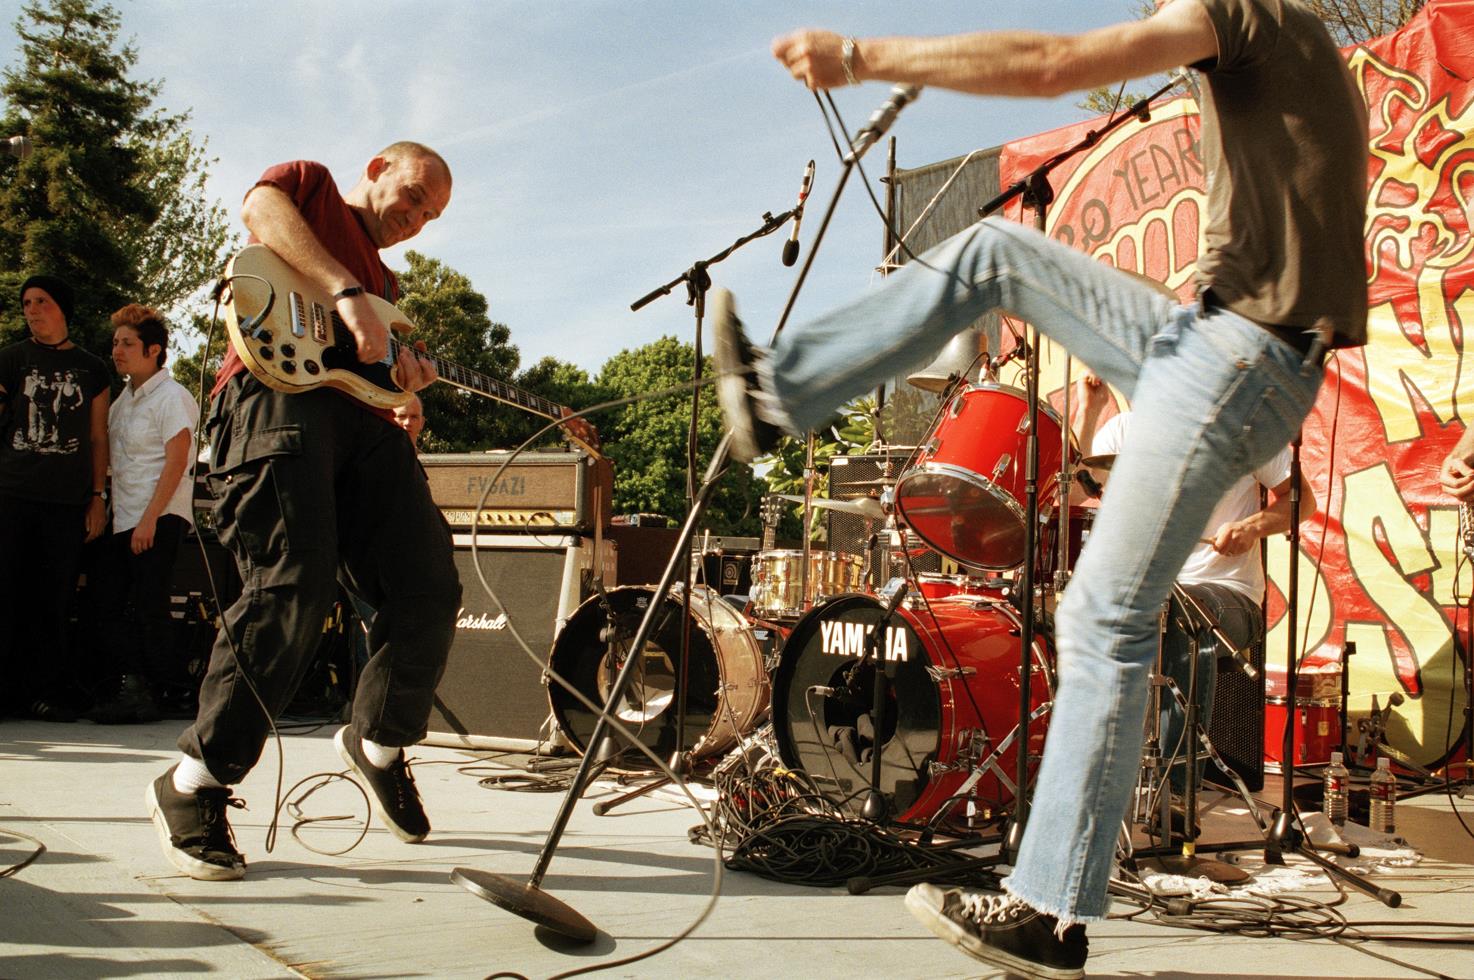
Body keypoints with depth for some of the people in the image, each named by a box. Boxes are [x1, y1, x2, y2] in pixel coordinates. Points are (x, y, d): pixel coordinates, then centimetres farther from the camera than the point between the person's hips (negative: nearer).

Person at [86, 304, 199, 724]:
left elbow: (176, 462, -14)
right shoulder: (124, 398, 18)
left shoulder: (171, 397, -6)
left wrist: (149, 519, -19)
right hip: (121, 521, 9)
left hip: (158, 520, -8)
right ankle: (133, 684, 5)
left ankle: (145, 694, -2)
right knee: (105, 605, 3)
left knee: (149, 607, -8)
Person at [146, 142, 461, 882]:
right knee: (294, 588, -21)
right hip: (280, 388, -7)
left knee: (428, 591, -5)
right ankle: (192, 786, -11)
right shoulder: (311, 185, 19)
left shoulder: (386, 283, 36)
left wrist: (404, 376, 5)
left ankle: (379, 743, 19)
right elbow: (261, 208, -6)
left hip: (361, 413, 7)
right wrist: (346, 293, -14)